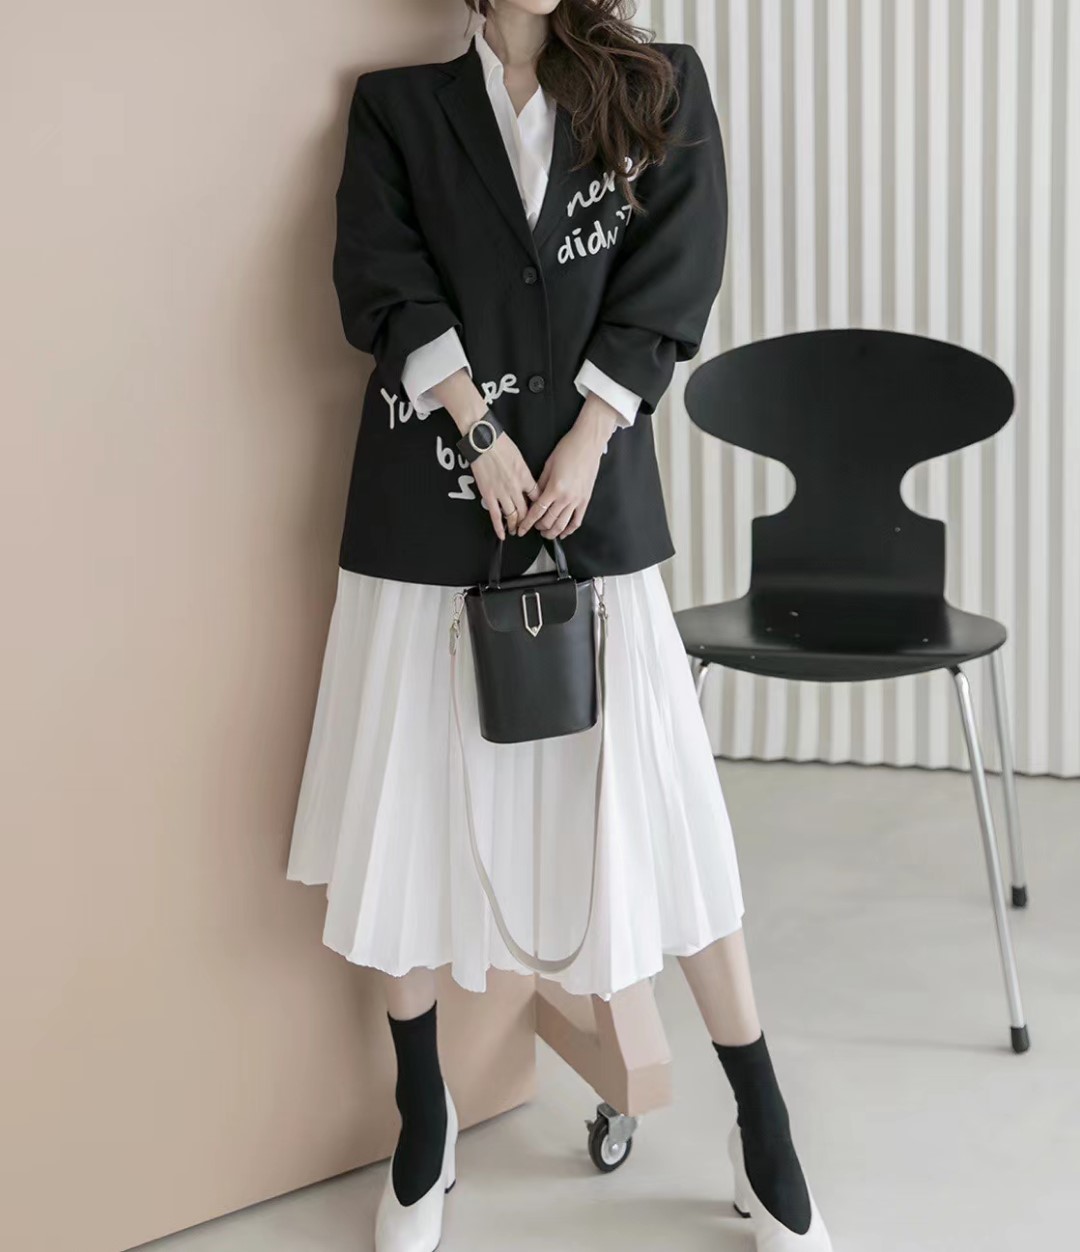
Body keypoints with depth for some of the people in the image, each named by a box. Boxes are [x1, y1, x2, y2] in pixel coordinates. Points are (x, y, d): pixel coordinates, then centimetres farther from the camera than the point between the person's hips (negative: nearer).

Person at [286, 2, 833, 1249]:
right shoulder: (398, 104, 9)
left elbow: (671, 280, -1)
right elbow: (382, 278, -3)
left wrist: (581, 446, -10)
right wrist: (482, 434, -13)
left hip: (595, 498, 0)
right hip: (427, 501, 1)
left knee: (654, 802, 1)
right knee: (414, 800, 5)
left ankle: (764, 1135, 13)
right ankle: (424, 1121, 22)